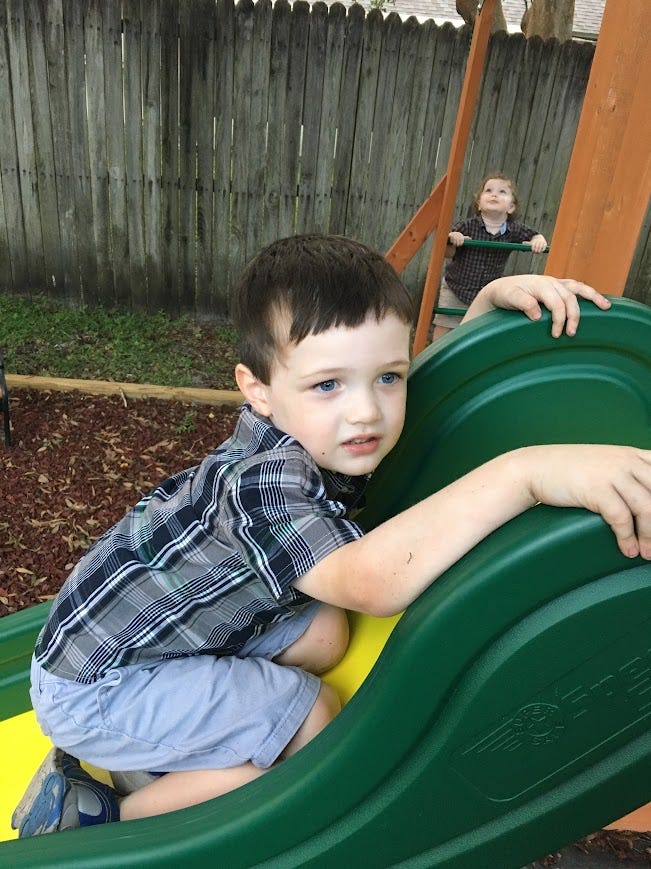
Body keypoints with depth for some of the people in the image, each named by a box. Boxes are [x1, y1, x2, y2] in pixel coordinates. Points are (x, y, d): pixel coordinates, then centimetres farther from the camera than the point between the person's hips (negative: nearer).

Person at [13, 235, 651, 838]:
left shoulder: (324, 432, -10)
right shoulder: (265, 481, -35)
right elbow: (370, 581, -54)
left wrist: (491, 298, -9)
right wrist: (526, 470, -57)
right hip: (92, 682, -8)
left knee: (323, 634, -5)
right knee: (312, 719, -13)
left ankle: (148, 745, 11)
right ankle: (88, 814, 3)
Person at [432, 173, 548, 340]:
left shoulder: (514, 231, -10)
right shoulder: (466, 226, -17)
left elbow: (534, 235, 6)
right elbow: (448, 253, -10)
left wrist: (539, 240, -18)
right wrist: (452, 240, -32)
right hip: (455, 289, -2)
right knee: (444, 328, 5)